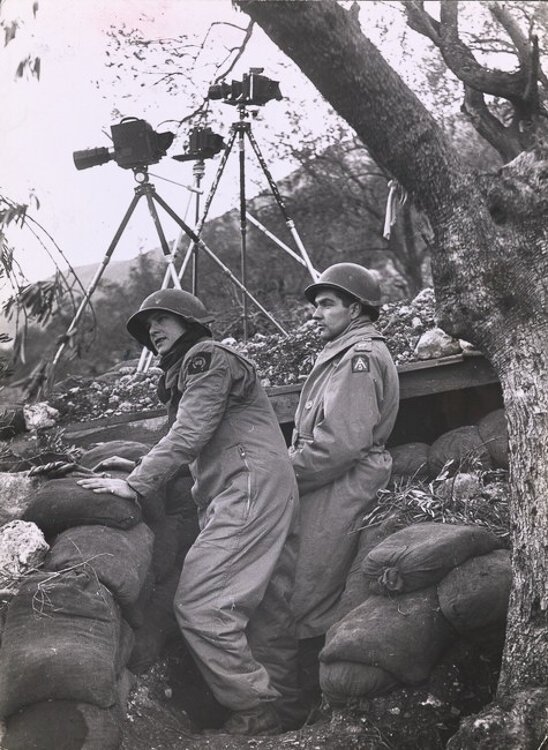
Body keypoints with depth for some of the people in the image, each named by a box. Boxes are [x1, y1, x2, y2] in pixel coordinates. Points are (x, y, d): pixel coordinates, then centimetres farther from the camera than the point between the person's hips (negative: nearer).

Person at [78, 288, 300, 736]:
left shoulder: (207, 358, -2)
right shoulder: (189, 371, 30)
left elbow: (190, 435, -14)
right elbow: (193, 444, 24)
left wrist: (137, 484, -16)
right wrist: (137, 467, 16)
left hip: (249, 489, -11)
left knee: (200, 605, -14)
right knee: (267, 610, 10)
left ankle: (257, 710, -10)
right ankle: (282, 707, 13)